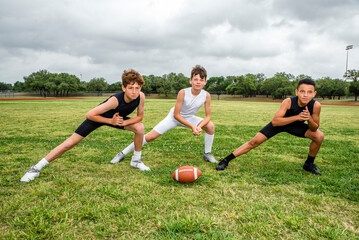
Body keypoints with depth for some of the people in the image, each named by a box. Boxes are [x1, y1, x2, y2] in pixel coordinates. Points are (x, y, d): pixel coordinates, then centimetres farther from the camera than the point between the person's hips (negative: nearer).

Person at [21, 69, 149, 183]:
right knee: (70, 142, -9)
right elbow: (89, 115, -33)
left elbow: (139, 116, -11)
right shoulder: (115, 100, -41)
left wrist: (124, 122, -26)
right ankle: (36, 169, 5)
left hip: (118, 117, 4)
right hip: (97, 117, -4)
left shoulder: (140, 96, -29)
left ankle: (136, 160, 6)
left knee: (140, 127, -17)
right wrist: (111, 121, -31)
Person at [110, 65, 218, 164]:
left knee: (210, 126, -18)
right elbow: (176, 115, -25)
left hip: (189, 118, 3)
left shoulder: (206, 95, -22)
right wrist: (192, 126, -29)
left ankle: (207, 154, 5)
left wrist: (199, 126, -32)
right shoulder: (183, 93, -31)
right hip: (174, 117, -3)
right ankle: (123, 153, 6)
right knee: (150, 136, -10)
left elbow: (208, 116, -13)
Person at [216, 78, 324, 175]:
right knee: (254, 142, -12)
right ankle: (225, 160, -3)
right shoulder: (288, 102, -35)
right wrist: (297, 117, -47)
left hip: (296, 125, 3)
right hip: (279, 123, -3)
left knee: (319, 136, -17)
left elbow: (314, 128, -17)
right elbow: (274, 121, -40)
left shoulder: (316, 105, -27)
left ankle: (309, 164, 9)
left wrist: (309, 119, -39)